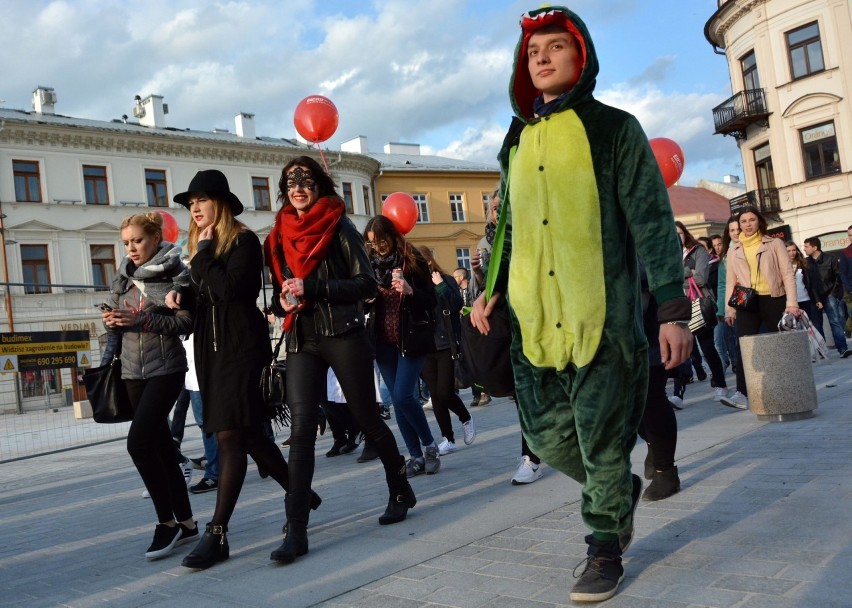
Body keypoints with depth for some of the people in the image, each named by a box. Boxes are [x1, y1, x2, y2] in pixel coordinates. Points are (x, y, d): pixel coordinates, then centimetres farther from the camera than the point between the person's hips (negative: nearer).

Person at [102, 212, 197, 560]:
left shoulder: (176, 274, -6)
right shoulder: (124, 275, 11)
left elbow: (185, 322, -12)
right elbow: (114, 317, 16)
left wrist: (141, 319, -22)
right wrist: (112, 322, -7)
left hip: (165, 368, -6)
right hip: (133, 370, 6)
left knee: (139, 441, -17)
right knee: (160, 446, 9)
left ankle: (167, 522, -4)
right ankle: (185, 522, 18)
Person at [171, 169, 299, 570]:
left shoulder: (243, 240, -7)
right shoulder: (199, 246, 17)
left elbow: (230, 289, -21)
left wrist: (204, 253, -11)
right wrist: (180, 296, 0)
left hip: (241, 348, -8)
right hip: (210, 350, 8)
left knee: (230, 437, -11)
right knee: (250, 435, 12)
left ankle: (218, 533, -9)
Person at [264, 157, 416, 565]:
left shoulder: (339, 227, -1)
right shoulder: (280, 237, 11)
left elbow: (366, 283, -7)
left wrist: (312, 288, -16)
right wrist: (282, 301, -4)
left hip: (343, 336, -3)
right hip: (301, 342, 3)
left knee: (367, 419, 7)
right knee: (301, 429, -7)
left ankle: (400, 491, 31)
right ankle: (296, 531, -7)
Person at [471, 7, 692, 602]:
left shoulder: (613, 129, 2)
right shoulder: (516, 143, 16)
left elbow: (653, 221, -3)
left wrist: (673, 306, -10)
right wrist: (493, 290, 11)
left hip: (603, 313, -5)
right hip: (536, 321, 5)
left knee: (602, 439, 1)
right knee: (549, 436, 8)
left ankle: (605, 548, 22)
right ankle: (622, 489, 36)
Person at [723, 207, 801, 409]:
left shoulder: (774, 244, 7)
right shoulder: (734, 250, 13)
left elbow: (787, 274, 2)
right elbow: (730, 281, 11)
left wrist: (792, 303, -8)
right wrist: (729, 309, 2)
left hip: (774, 300, -1)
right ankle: (742, 394, -17)